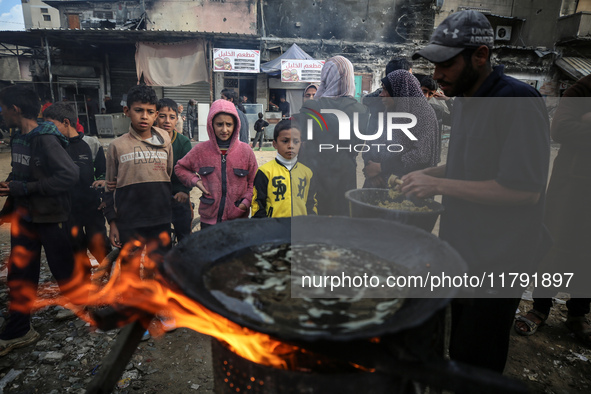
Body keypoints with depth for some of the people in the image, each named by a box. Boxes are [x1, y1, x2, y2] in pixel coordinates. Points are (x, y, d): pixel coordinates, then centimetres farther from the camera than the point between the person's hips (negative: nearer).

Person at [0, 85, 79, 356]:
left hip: (50, 217, -8)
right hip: (24, 217, 8)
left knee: (63, 269, 5)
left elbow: (69, 175, -26)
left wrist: (25, 188, -23)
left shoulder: (45, 140, -18)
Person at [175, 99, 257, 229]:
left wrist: (246, 201, -8)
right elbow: (180, 168, 15)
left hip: (238, 219, 0)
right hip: (209, 219, 1)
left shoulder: (245, 150, 0)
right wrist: (195, 180, -1)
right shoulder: (200, 150, 0)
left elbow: (253, 182, 6)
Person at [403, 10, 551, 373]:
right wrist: (429, 174, 3)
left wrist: (439, 185, -22)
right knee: (459, 350, 23)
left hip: (496, 263, -8)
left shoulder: (519, 101, -19)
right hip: (463, 254, 8)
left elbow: (525, 189, -24)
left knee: (475, 365, 7)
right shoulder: (464, 99, 9)